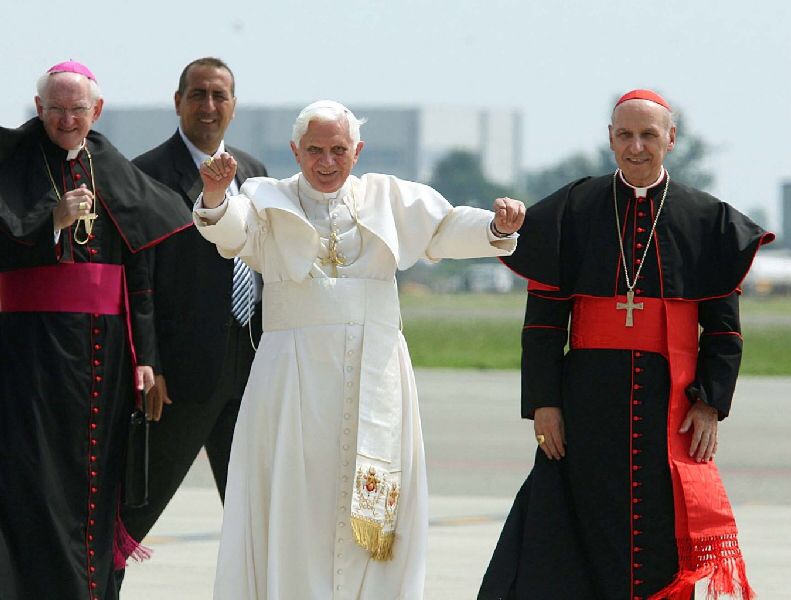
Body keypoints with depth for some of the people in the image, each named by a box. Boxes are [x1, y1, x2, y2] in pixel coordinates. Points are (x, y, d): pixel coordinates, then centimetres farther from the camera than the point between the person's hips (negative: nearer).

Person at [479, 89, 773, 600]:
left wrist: (710, 404, -5)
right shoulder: (572, 211, 5)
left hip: (672, 401, 0)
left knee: (672, 547, -4)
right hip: (590, 401, 0)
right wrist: (543, 402, -4)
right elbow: (544, 316, 3)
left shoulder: (705, 219, 5)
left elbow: (723, 325, 6)